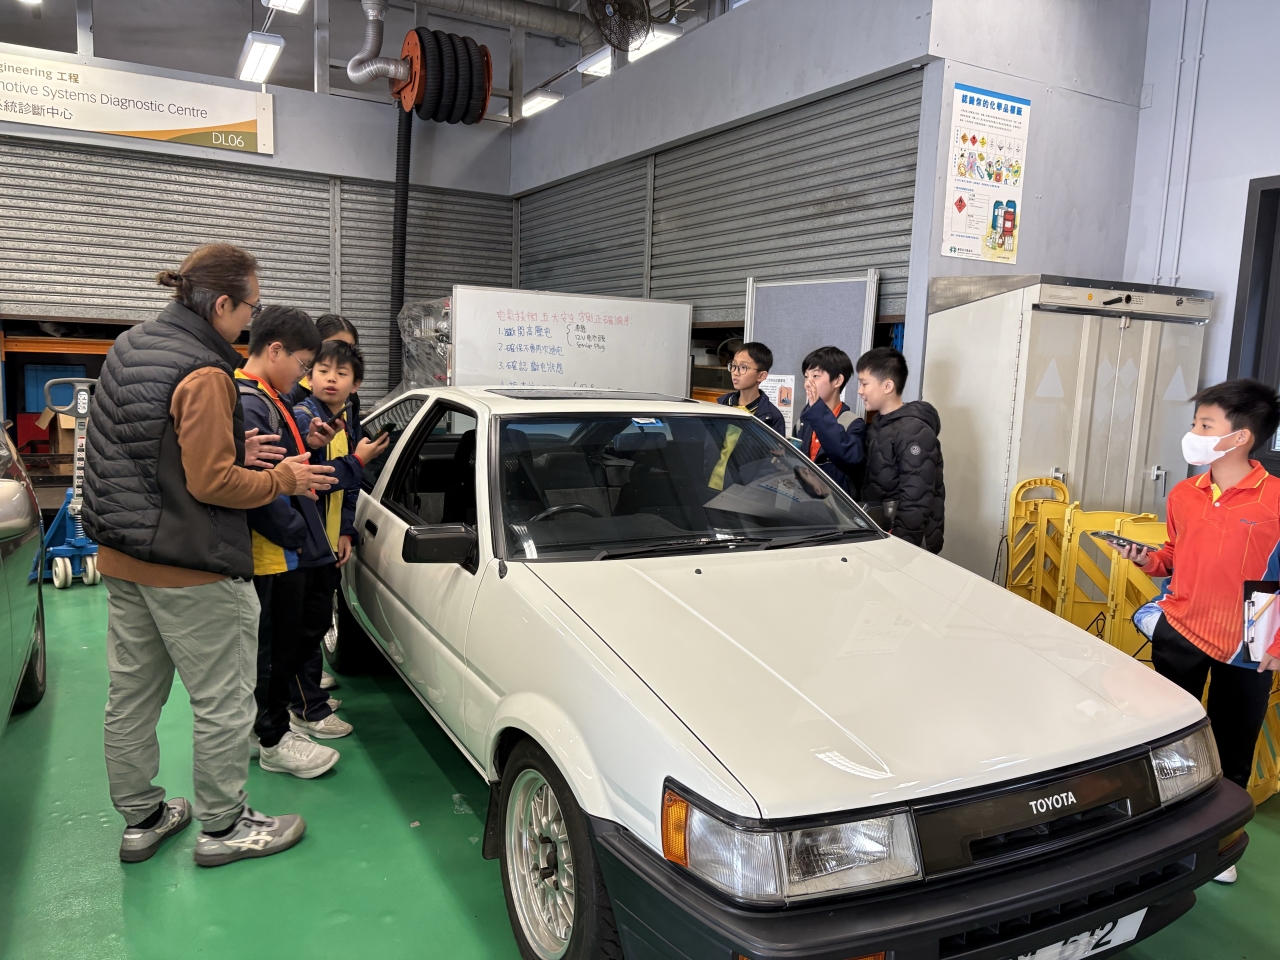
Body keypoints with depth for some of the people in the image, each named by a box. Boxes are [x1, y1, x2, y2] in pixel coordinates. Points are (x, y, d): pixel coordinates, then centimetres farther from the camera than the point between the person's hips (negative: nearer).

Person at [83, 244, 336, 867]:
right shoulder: (204, 375, -20)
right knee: (223, 701, 6)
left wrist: (233, 453, 9)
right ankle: (222, 827, 19)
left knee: (130, 697, 17)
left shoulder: (127, 348, 9)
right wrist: (284, 479, -8)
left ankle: (140, 818, 33)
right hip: (190, 569, -9)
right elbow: (212, 484, -21)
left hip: (122, 558, 10)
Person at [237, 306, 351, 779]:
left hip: (288, 550, 10)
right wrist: (296, 535, -19)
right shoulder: (247, 404, -21)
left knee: (289, 638, 20)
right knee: (269, 645, 3)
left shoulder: (267, 399, 12)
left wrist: (305, 444, 3)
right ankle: (274, 740, 17)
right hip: (270, 555, -10)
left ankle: (290, 714, 34)